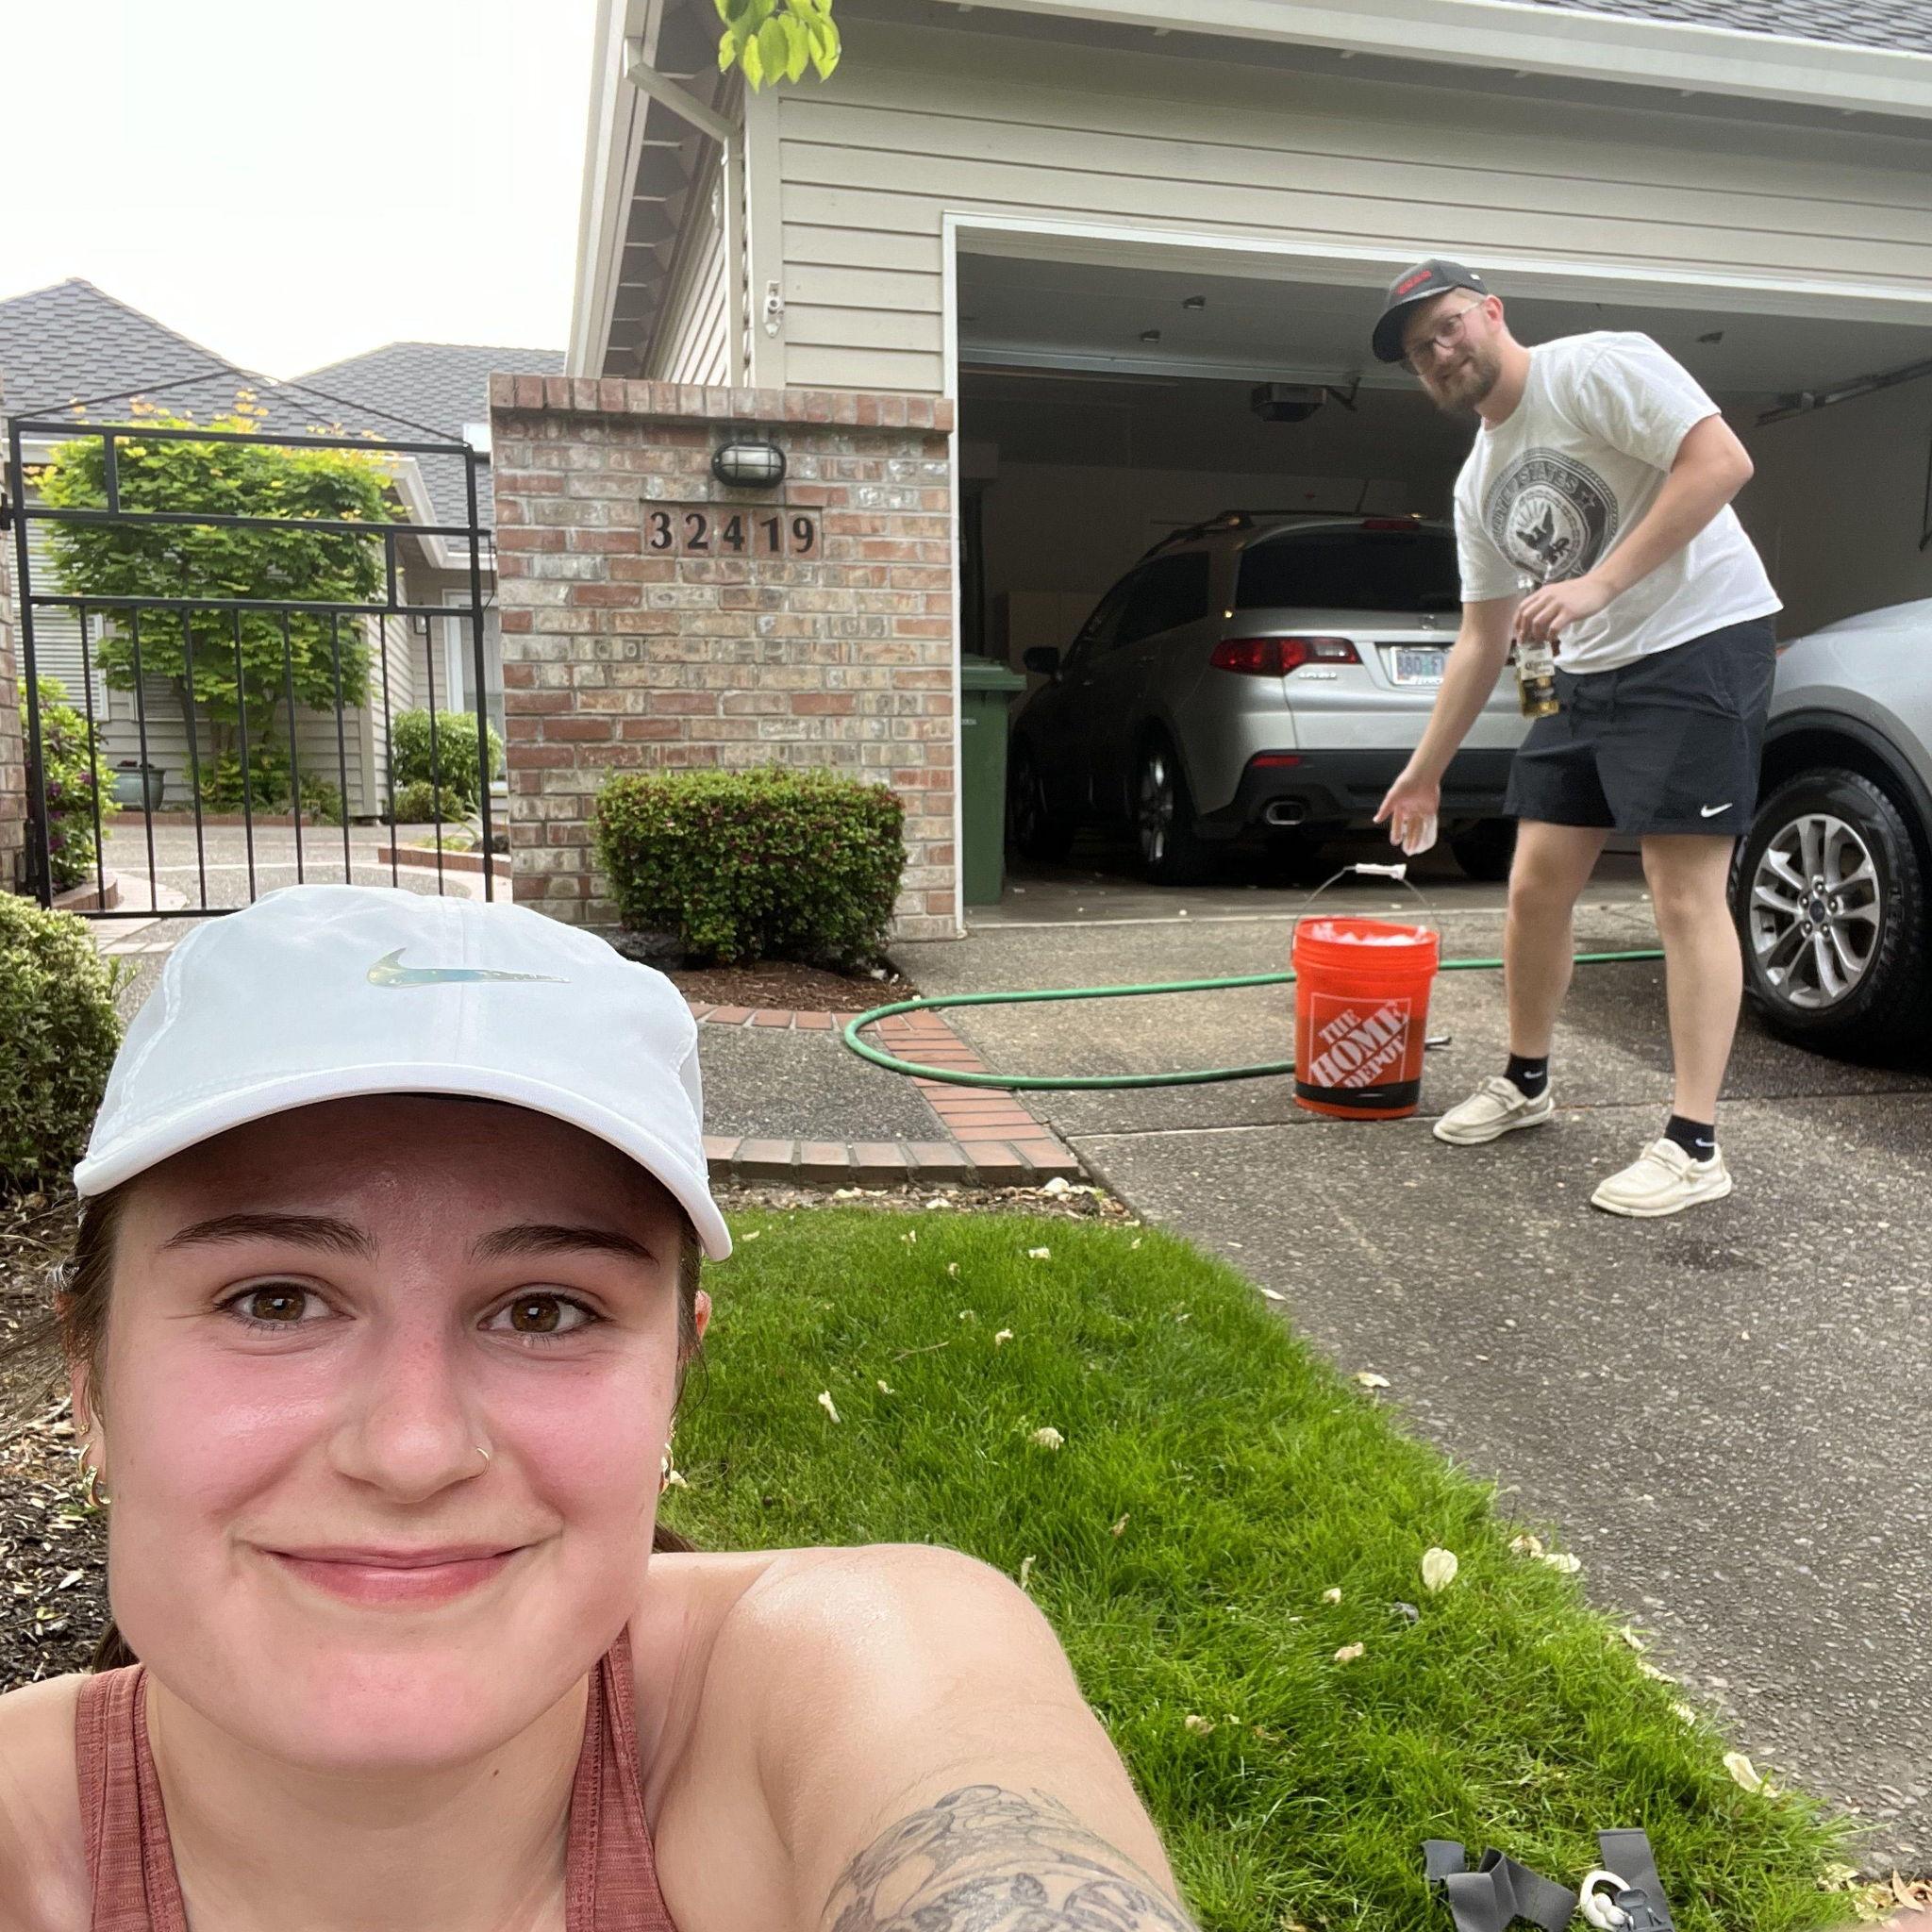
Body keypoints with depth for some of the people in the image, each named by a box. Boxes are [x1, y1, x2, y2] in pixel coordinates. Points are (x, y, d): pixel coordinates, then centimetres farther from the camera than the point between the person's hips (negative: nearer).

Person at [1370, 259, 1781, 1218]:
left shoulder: (1598, 366, -7)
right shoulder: (1478, 483, 15)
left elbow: (1721, 459, -19)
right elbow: (1482, 640, 18)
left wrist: (1597, 583, -25)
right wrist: (1425, 769, 17)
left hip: (1698, 643, -8)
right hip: (1588, 674, 8)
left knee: (1685, 894, -10)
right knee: (1535, 888, 8)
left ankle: (1694, 1146, -4)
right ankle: (1525, 1081, 26)